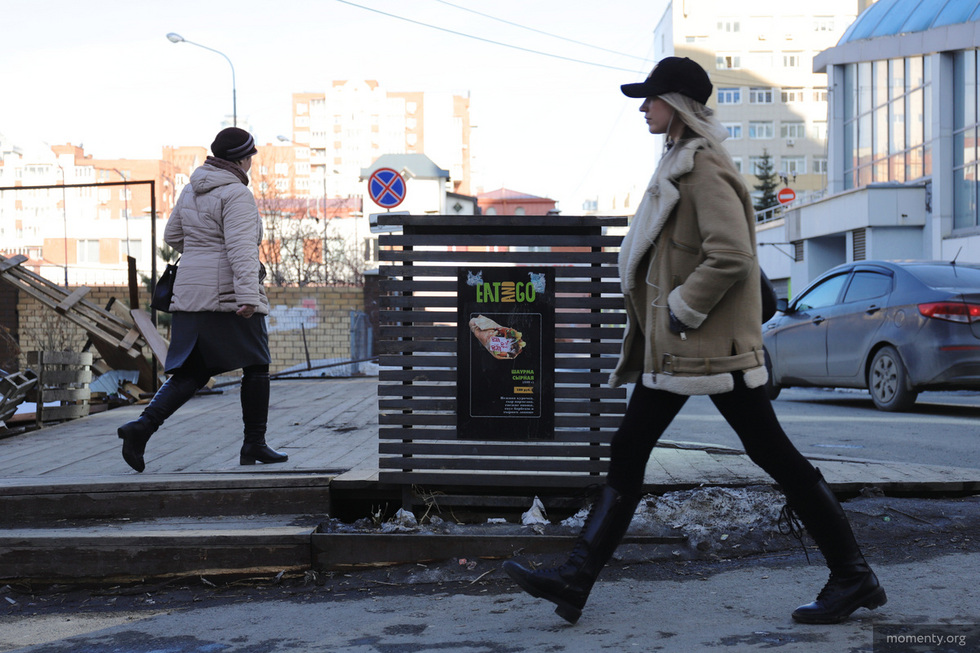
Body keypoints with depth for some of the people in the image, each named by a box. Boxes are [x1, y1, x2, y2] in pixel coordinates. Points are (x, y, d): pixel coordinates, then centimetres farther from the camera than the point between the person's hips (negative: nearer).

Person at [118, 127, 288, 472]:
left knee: (190, 372, 9)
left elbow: (172, 236, 23)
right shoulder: (236, 194, -11)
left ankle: (143, 425, -11)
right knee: (256, 366, 8)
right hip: (228, 294, -7)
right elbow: (241, 247, -22)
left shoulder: (191, 190, 14)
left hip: (190, 294, 7)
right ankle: (254, 444, 12)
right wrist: (247, 294, -29)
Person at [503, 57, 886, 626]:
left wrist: (683, 309, -18)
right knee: (628, 452, 8)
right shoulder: (680, 161, 15)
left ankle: (853, 576, 11)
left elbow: (731, 257, -26)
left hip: (710, 341, -10)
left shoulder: (705, 166, -15)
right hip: (671, 344, 10)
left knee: (773, 455, -2)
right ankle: (576, 579, 13)